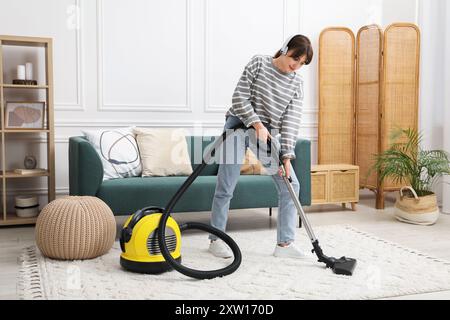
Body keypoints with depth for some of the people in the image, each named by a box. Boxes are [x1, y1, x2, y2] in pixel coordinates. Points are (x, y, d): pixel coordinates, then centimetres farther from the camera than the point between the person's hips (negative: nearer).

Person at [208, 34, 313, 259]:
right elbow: (239, 98, -10)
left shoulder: (297, 84, 2)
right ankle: (216, 239, 12)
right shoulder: (259, 63, -6)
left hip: (268, 134, 4)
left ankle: (284, 243, 5)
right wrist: (257, 124, -19)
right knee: (225, 188, -5)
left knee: (290, 185, -3)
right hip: (239, 126, -4)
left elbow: (291, 121, -4)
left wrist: (286, 156, -13)